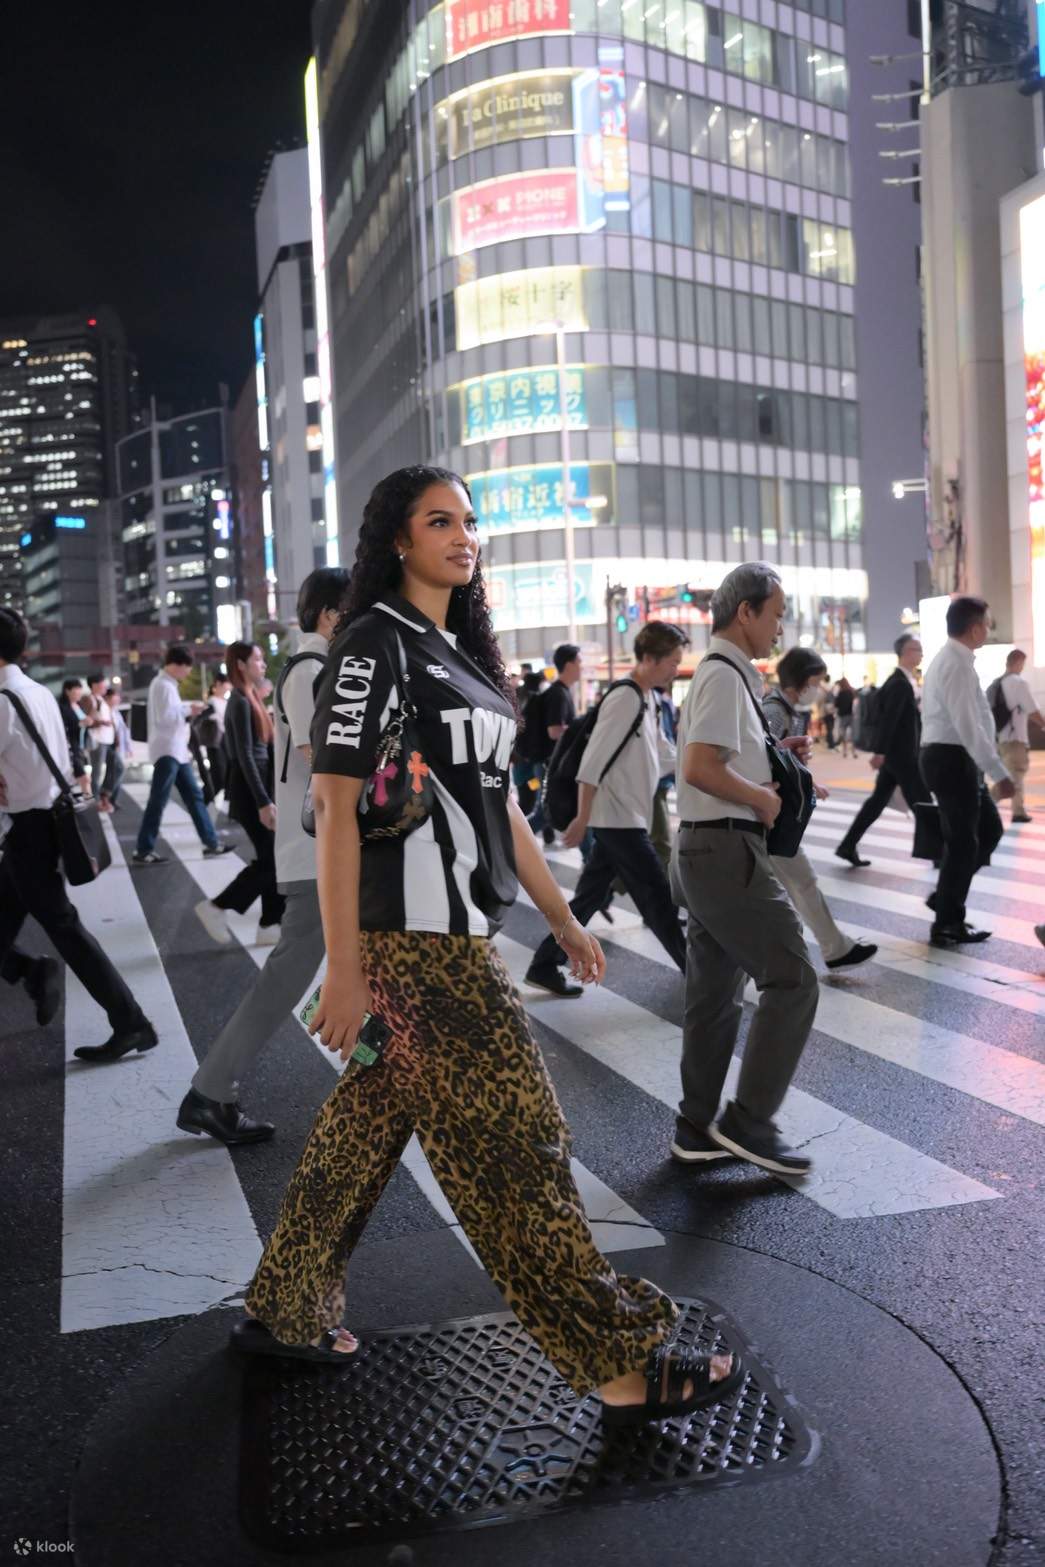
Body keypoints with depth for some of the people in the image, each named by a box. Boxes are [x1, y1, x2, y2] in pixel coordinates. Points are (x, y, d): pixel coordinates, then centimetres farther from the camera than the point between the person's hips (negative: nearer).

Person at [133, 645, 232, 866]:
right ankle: (142, 851, -4)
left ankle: (210, 842, 15)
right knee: (157, 803, -8)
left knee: (194, 796, 11)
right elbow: (164, 717, -23)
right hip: (166, 753, -10)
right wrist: (188, 709, -13)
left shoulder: (168, 684, 18)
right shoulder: (163, 685, -13)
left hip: (176, 752, 10)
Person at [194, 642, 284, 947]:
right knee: (270, 860, -5)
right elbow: (244, 756, -20)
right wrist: (263, 802, -24)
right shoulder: (240, 702, -14)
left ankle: (269, 926, 11)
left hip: (259, 787, 9)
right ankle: (215, 907, 3)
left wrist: (267, 797, 18)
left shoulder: (251, 699, 14)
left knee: (272, 859, 8)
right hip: (249, 792, -9)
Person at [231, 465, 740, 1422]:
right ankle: (621, 1367, 7)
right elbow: (336, 808, -15)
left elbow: (497, 801, 18)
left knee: (369, 1123, 16)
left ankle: (286, 1310, 32)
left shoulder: (460, 652, 15)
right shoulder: (374, 645, -10)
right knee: (514, 1140, -3)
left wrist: (562, 918, 17)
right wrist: (344, 971, -18)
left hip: (460, 931, 9)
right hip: (415, 940, -9)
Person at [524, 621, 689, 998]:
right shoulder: (625, 698, -17)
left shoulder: (648, 699, 13)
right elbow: (592, 763, -20)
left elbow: (665, 756, 19)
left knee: (590, 896, 12)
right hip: (619, 818, -9)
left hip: (622, 819, 10)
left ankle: (545, 966, 18)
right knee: (657, 898, 0)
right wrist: (583, 818, -20)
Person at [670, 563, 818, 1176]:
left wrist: (775, 756, 14)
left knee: (716, 994, 14)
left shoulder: (723, 674, 18)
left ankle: (698, 1127, 21)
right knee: (793, 980, -6)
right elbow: (701, 768, -25)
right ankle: (749, 1121, 0)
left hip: (706, 848, 11)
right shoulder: (725, 676, -14)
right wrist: (763, 796, -13)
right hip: (728, 849, -11)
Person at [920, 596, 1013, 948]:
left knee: (989, 829, 17)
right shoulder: (957, 664, -18)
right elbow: (968, 726, -24)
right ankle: (947, 926, 9)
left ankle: (945, 897, 22)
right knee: (962, 842, -1)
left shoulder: (949, 659, 14)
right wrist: (999, 773, -24)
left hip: (949, 758, 10)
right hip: (953, 760, -10)